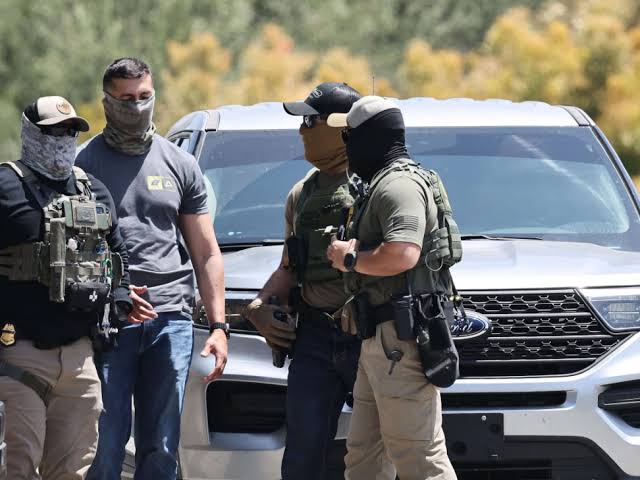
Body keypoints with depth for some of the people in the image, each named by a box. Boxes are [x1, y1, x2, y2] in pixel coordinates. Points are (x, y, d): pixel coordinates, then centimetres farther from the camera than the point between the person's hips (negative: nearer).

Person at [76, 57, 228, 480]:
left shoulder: (180, 164, 14)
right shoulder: (86, 163, 4)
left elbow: (206, 254, 15)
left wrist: (218, 326, 6)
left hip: (171, 318, 3)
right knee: (105, 443, -7)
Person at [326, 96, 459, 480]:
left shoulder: (398, 185, -13)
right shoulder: (383, 184, 22)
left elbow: (402, 254, -28)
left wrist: (350, 258, -12)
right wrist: (355, 251, 12)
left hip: (400, 343, -11)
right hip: (381, 340, 11)